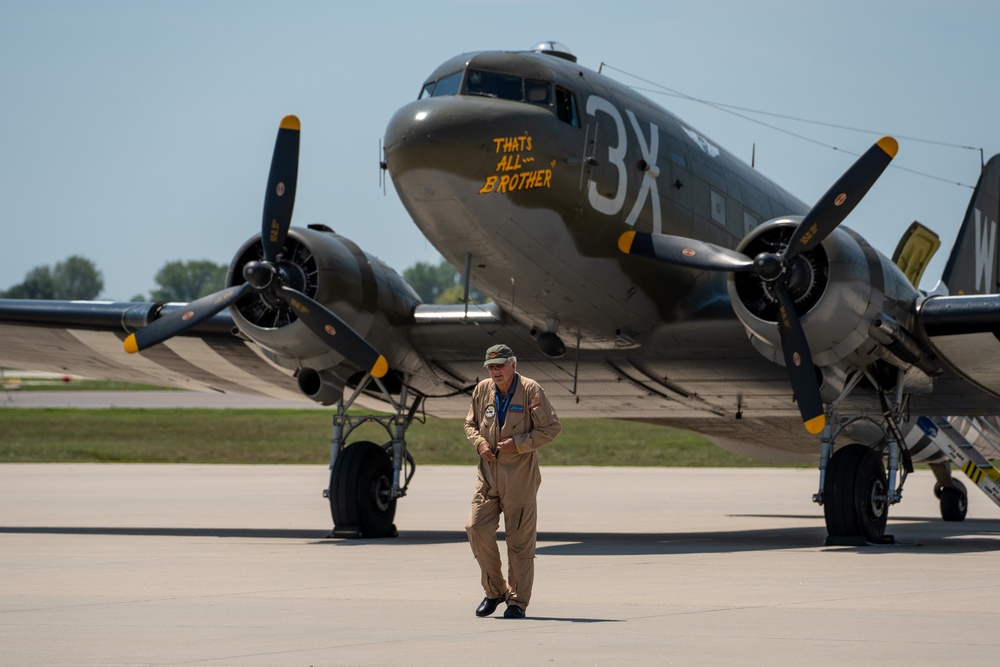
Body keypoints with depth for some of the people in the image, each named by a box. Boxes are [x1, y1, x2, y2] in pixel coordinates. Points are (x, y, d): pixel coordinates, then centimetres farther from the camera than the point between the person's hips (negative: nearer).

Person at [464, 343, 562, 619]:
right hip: (488, 474, 5)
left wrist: (517, 443, -15)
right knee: (477, 528, -6)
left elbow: (551, 428, -7)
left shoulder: (530, 391, -7)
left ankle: (518, 601, 8)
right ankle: (494, 591, 12)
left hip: (520, 476, -4)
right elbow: (470, 424, 20)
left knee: (519, 539, -1)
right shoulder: (482, 390, 8)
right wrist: (480, 442, -2)